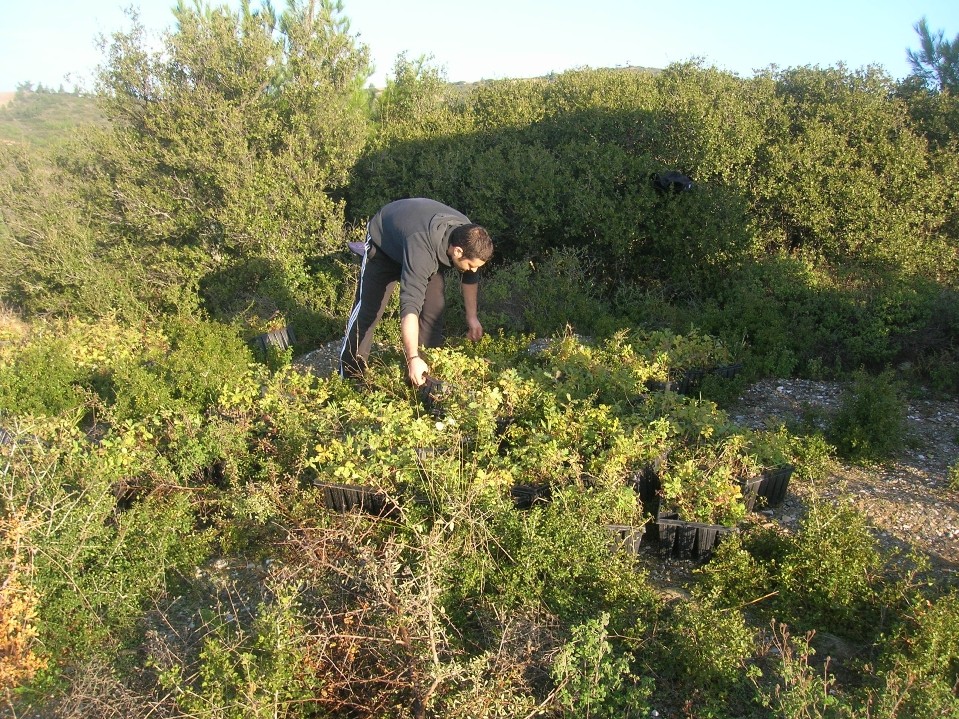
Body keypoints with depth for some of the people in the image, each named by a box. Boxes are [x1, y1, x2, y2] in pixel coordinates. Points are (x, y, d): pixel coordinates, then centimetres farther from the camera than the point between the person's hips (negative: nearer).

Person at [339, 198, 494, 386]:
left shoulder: (466, 235, -26)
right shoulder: (421, 250, -47)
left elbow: (470, 277, -5)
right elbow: (410, 305, -51)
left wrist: (472, 316, -2)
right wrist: (413, 359, -54)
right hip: (384, 242, -5)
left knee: (434, 309, -5)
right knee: (367, 309, -7)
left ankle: (430, 369, 7)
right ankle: (350, 375, 4)